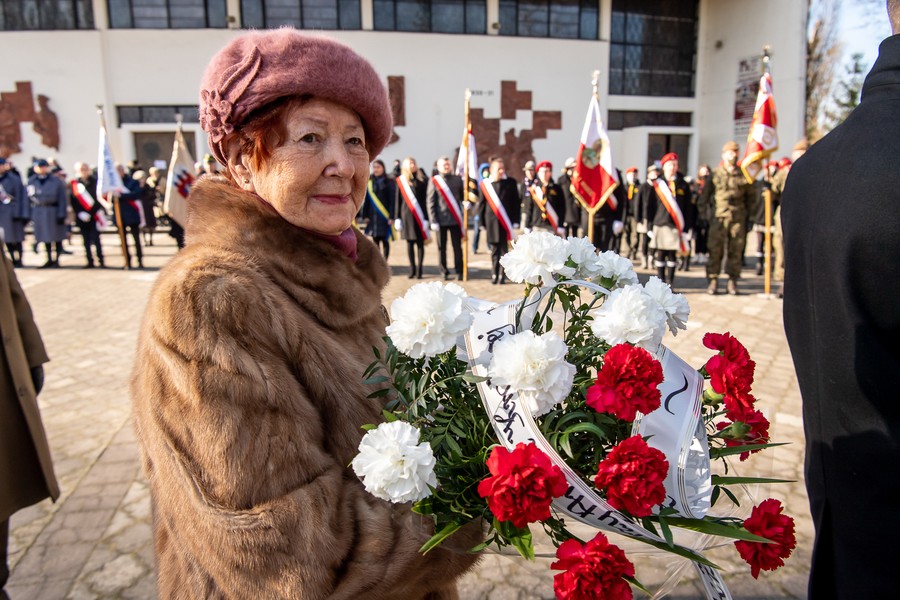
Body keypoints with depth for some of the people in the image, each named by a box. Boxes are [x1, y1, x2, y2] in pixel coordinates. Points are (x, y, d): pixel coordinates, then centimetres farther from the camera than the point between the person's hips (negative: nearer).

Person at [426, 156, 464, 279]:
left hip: (455, 218, 1)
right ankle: (444, 272, 16)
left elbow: (463, 195, 15)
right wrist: (433, 221, -6)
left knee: (457, 246, 3)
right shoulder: (433, 181, 1)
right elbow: (430, 202, -1)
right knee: (442, 247, 6)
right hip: (441, 219, -1)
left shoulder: (457, 179, 8)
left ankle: (459, 271, 11)